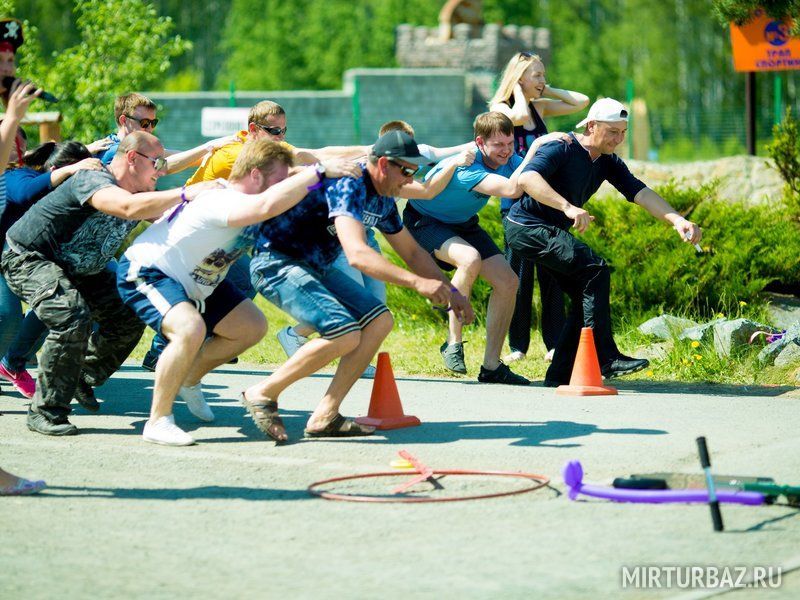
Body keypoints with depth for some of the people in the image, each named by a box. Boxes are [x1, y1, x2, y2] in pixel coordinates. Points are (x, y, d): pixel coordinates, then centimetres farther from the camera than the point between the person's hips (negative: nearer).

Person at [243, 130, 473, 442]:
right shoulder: (349, 185, -25)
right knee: (345, 334, -24)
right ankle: (263, 394, -9)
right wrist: (417, 282, -44)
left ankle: (324, 417, 0)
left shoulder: (382, 201, 6)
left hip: (315, 267, 10)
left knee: (379, 321, 2)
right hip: (277, 262, -10)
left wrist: (449, 290, 9)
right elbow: (357, 254, -38)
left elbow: (411, 252, 20)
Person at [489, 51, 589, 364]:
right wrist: (519, 90, -8)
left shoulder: (540, 107, 12)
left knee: (552, 273, 2)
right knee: (519, 273, -2)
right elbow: (519, 117, -24)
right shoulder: (500, 108, -2)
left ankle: (554, 344, 6)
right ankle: (517, 345, 5)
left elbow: (581, 101, 11)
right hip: (516, 200, -5)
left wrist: (546, 91, 7)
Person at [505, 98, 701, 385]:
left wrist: (677, 220, -24)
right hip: (527, 228, -9)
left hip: (550, 232, 9)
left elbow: (640, 193, -7)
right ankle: (605, 358, -22)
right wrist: (568, 207, -49)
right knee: (596, 269, -22)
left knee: (586, 295, 5)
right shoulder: (561, 148, -19)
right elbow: (526, 178, -36)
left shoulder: (608, 163, 5)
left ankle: (560, 373, 9)